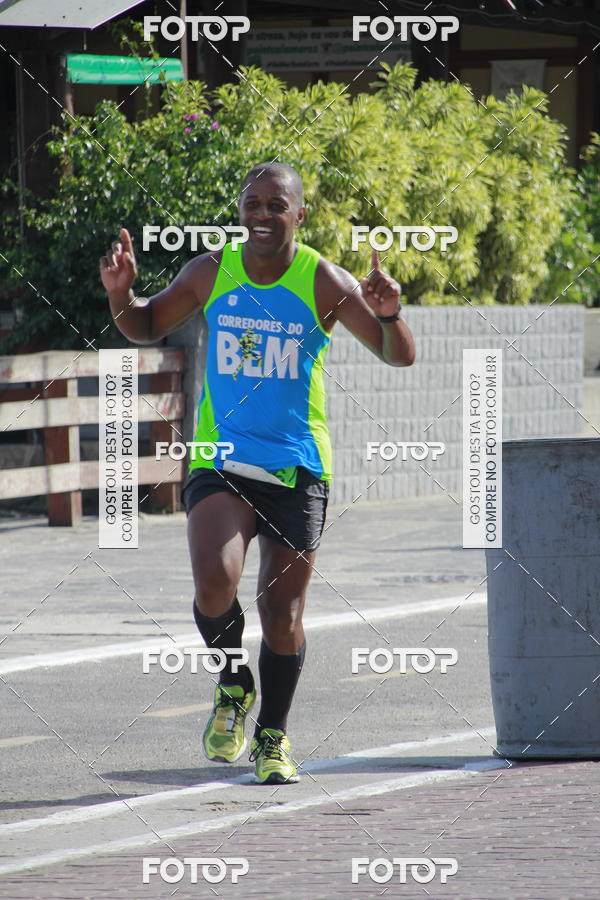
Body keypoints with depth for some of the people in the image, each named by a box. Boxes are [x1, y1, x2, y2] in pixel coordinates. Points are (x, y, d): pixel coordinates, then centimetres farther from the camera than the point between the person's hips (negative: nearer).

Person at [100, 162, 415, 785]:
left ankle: (273, 737, 26)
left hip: (297, 469, -1)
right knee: (214, 585, -22)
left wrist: (388, 313, -27)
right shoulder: (209, 273, 0)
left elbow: (399, 357, -6)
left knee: (282, 611, 5)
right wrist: (119, 292, -6)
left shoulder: (323, 283, -6)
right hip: (219, 462, 1)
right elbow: (145, 327, 15)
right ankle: (233, 686, 8)